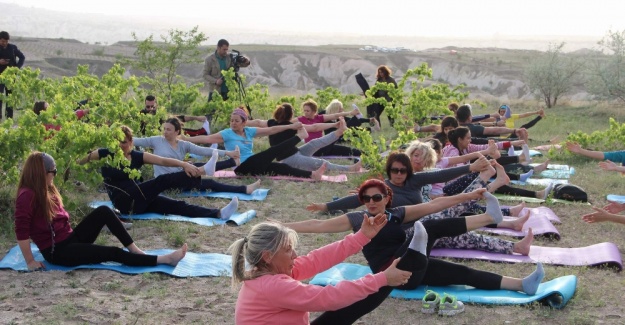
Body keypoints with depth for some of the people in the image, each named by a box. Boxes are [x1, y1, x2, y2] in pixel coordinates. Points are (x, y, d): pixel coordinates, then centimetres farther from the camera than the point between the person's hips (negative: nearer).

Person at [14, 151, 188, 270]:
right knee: (113, 253, -16)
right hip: (57, 252, -9)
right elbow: (21, 231, -23)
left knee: (103, 212, -10)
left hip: (70, 238, 9)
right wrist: (30, 261, -21)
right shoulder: (27, 195, -20)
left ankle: (135, 250, -10)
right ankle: (165, 259, -17)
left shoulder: (46, 190, 10)